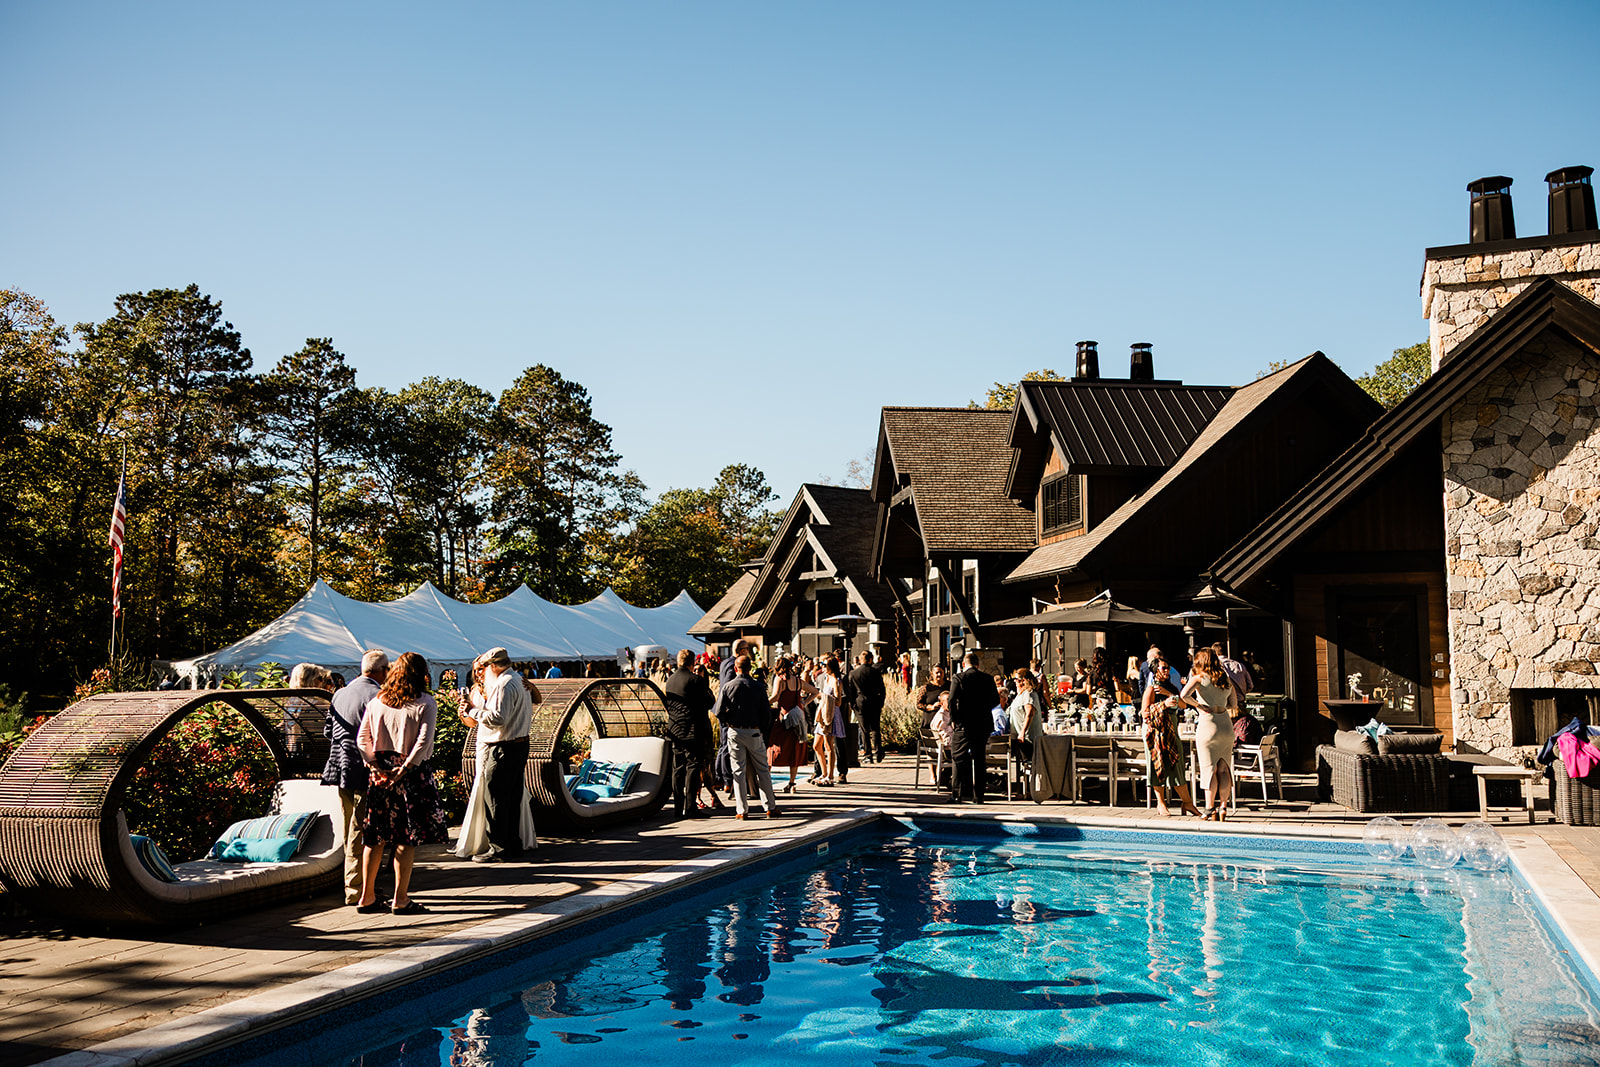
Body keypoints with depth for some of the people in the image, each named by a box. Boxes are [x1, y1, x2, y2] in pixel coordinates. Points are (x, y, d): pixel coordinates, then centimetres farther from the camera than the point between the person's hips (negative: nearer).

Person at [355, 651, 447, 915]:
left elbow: (362, 739, 4)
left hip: (380, 774, 5)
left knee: (375, 836, 12)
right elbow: (424, 742, -16)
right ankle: (400, 899, 5)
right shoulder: (425, 703, -7)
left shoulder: (377, 701, 7)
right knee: (408, 838, 2)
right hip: (412, 773, -5)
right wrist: (404, 769, -13)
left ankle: (367, 897, 17)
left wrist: (375, 766, 0)